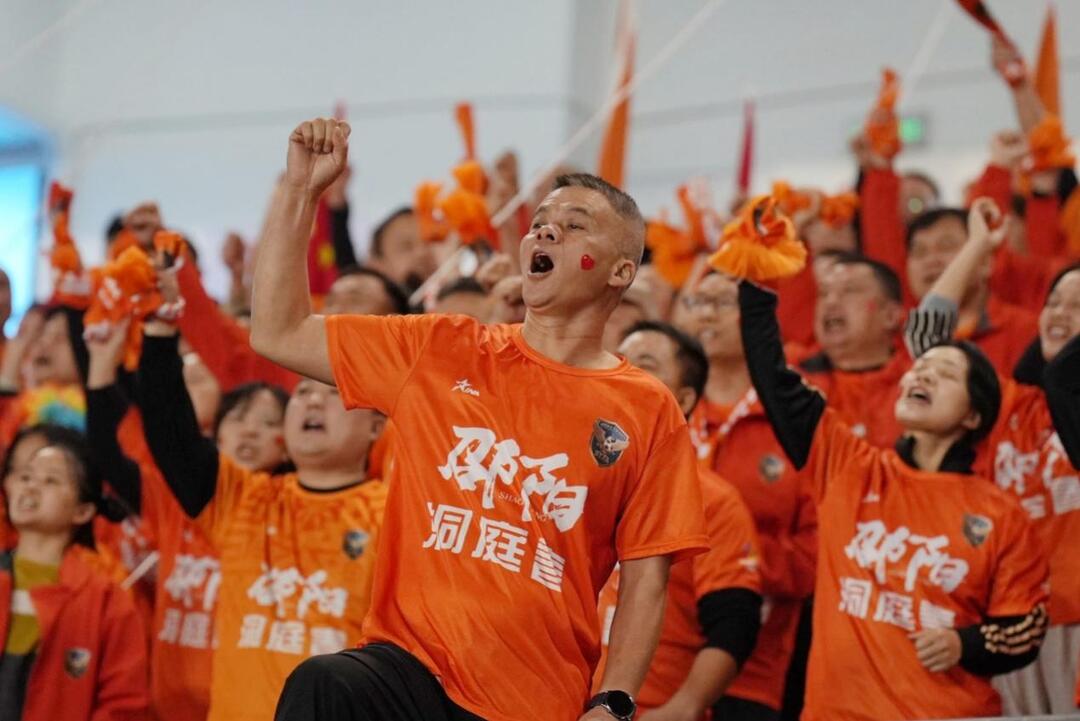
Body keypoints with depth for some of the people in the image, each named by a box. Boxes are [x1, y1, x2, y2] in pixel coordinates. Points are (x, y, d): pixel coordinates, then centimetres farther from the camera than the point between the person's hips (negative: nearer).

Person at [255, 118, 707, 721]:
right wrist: (302, 192, 5)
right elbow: (278, 334, 11)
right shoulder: (442, 354, 10)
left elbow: (644, 580, 4)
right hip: (410, 669, 0)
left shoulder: (649, 414, 4)